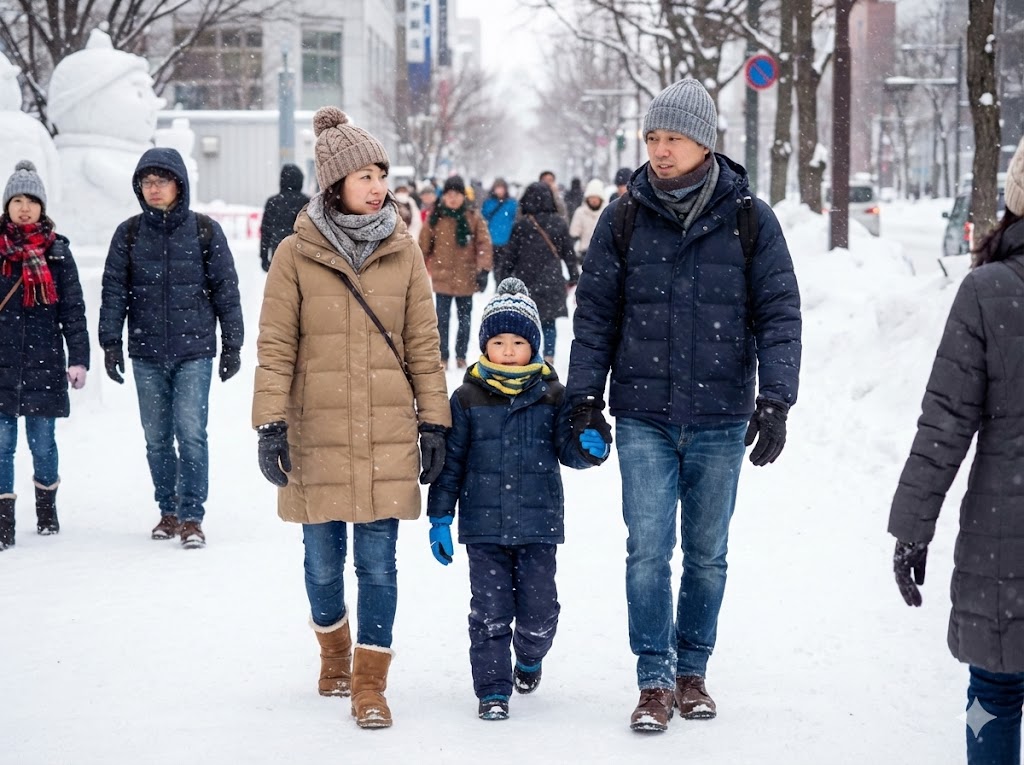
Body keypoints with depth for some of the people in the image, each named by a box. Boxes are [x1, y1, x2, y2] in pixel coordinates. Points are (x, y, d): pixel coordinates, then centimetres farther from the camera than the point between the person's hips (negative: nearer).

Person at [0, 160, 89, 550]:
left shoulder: (57, 253, 5)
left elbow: (73, 310, 5)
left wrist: (78, 359, -2)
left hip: (44, 362, 0)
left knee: (43, 442, 7)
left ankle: (47, 508, 27)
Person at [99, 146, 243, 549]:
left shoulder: (205, 231, 1)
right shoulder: (129, 234, 5)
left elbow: (225, 289, 4)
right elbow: (113, 290, 6)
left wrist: (232, 345, 2)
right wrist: (110, 343, -2)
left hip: (194, 351, -2)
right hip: (146, 354, 3)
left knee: (191, 433, -9)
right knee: (157, 437, 8)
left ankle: (191, 517, -4)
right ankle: (168, 511, 20)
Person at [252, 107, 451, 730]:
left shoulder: (403, 252, 3)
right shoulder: (296, 255, -2)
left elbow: (423, 345, 6)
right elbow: (275, 348, -2)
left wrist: (435, 422, 2)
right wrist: (270, 425, -9)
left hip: (387, 436, 1)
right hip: (316, 435, 0)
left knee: (378, 563, 0)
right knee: (324, 561, 10)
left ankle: (370, 683, 10)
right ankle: (334, 650, 36)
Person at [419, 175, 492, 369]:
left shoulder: (474, 218, -5)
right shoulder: (435, 218, -3)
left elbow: (484, 244, -7)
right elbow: (424, 245, 4)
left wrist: (483, 270, -14)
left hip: (466, 278, 0)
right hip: (442, 278, 0)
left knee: (464, 318, 12)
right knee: (443, 319, 2)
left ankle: (461, 356, 24)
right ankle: (442, 357, 9)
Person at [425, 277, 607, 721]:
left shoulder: (552, 395, 2)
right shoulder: (468, 398, 2)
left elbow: (567, 451, 5)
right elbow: (451, 462, 5)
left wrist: (590, 448, -19)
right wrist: (439, 518, 4)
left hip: (538, 522, 0)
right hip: (484, 524, 0)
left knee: (539, 608, 4)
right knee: (489, 610, -1)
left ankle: (529, 658, 35)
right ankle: (493, 690, 9)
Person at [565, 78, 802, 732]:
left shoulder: (749, 219, -2)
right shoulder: (625, 217, 1)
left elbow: (779, 314, -2)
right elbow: (595, 312, 5)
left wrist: (775, 402, -11)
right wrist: (585, 397, 0)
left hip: (720, 419, 0)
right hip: (644, 416, 0)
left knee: (707, 553, 10)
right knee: (648, 550, -4)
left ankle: (693, 670, 24)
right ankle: (655, 681, 4)